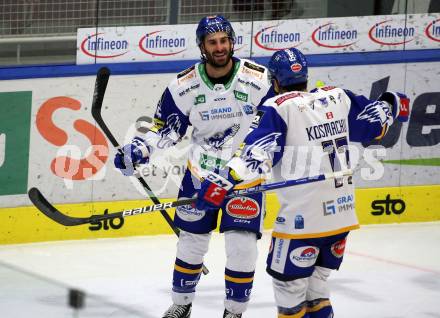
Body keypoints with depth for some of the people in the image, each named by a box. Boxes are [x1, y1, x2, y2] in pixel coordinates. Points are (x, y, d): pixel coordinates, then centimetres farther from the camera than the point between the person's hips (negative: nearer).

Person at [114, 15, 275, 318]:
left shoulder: (259, 79, -14)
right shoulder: (184, 85, -8)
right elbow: (166, 128, 0)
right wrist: (138, 149, -14)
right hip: (201, 170, 2)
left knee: (241, 244, -8)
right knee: (192, 239, 10)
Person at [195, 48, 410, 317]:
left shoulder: (278, 107, -7)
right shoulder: (337, 97, 9)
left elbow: (257, 152, -20)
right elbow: (373, 122, 22)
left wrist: (224, 182, -25)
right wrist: (390, 105, 44)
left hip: (303, 213, -7)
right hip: (342, 211, 7)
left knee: (288, 278, 3)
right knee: (316, 280, 19)